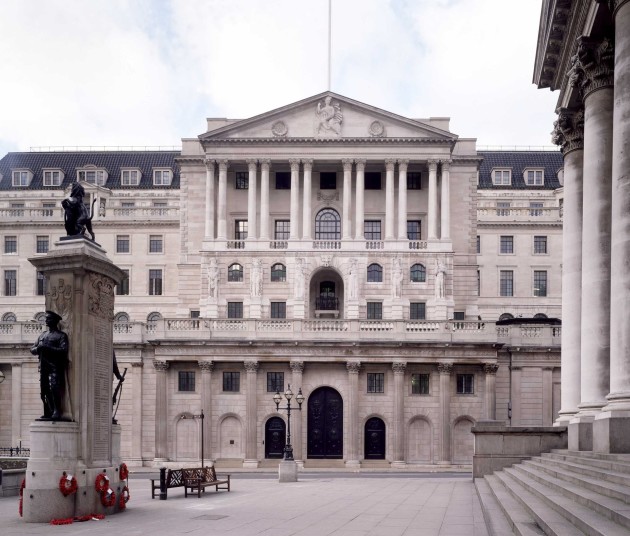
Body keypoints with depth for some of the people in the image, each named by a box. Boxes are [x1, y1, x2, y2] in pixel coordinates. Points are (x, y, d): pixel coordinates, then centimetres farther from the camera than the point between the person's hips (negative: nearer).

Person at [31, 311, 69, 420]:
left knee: (54, 388, -18)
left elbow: (63, 350, -11)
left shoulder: (61, 335, 3)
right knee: (44, 390, 3)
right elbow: (32, 350, 21)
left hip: (55, 367, -6)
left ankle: (57, 412, -17)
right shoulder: (42, 335, 22)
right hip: (43, 366, 6)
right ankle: (48, 413, 10)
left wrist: (48, 348, -17)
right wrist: (38, 348, -3)